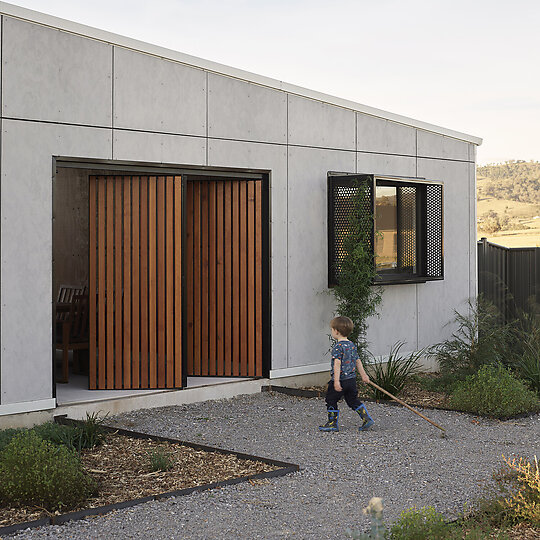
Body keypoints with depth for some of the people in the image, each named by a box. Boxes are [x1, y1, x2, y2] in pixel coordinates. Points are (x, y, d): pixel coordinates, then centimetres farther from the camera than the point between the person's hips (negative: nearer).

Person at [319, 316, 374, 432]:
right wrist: (363, 375, 23)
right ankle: (366, 418, 9)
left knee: (331, 400, 6)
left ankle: (332, 423, 10)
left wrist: (336, 381, -25)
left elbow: (337, 364, -22)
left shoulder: (338, 346, -16)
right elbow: (358, 361, 16)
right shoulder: (352, 345, 9)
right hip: (352, 379, 8)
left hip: (341, 379, -8)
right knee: (353, 401, 17)